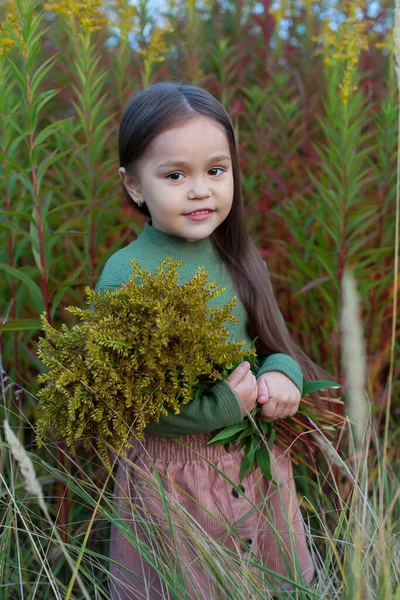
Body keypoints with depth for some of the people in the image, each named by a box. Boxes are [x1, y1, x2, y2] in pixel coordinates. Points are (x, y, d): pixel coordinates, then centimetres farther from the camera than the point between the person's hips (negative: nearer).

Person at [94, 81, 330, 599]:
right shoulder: (126, 275, -19)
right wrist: (221, 407, -21)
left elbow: (273, 341, 7)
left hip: (259, 462, 5)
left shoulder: (238, 257, -3)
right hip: (173, 473, -5)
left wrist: (281, 373, -15)